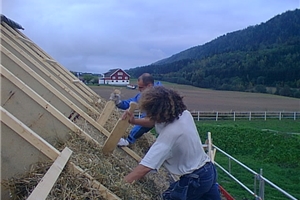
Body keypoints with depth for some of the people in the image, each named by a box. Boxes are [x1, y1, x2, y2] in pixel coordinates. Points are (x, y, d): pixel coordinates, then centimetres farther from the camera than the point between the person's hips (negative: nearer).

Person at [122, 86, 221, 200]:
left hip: (195, 180, -8)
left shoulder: (170, 133, -31)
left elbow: (145, 168, -33)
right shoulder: (184, 114, -8)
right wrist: (135, 121, -3)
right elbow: (156, 122, 12)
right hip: (209, 170, 8)